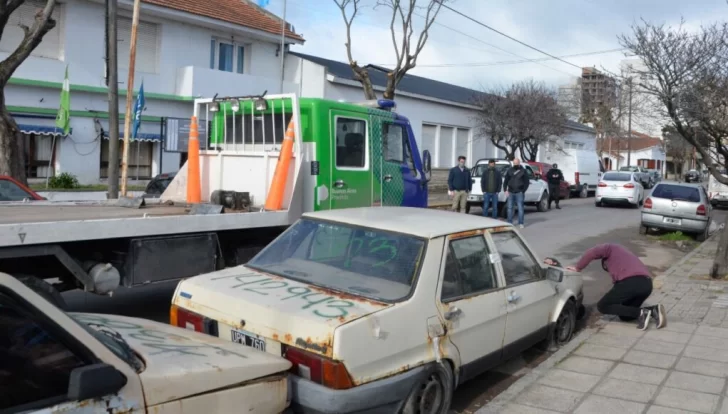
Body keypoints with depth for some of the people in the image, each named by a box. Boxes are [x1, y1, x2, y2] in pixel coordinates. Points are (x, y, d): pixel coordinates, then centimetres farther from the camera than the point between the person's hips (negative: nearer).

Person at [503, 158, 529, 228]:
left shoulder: (523, 171, 2)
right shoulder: (510, 170, 9)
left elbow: (527, 182, 2)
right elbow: (505, 181, 11)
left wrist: (523, 191, -6)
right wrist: (506, 190, 1)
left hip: (519, 193, -3)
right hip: (510, 192, 3)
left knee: (520, 208, -3)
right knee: (510, 208, 6)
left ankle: (521, 223, 1)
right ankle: (510, 222, 13)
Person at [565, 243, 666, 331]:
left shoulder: (610, 248, 18)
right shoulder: (624, 254, 39)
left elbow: (591, 253, -4)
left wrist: (577, 268, 6)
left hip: (631, 282, -8)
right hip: (647, 284, 8)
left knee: (602, 306, 6)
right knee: (624, 315, 21)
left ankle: (641, 313, -5)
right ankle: (653, 310, 2)